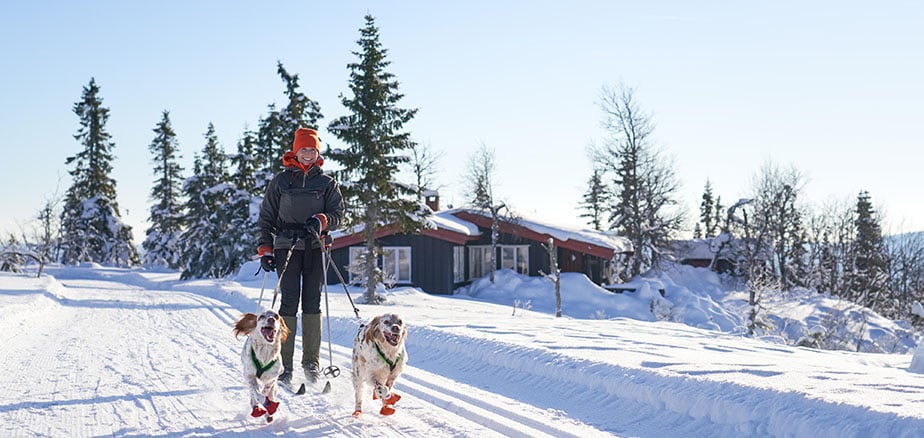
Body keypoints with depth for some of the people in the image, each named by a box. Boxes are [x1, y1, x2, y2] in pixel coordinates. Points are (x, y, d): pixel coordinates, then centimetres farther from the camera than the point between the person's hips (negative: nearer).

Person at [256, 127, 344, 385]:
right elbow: (266, 218, 12)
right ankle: (284, 364, -5)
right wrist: (265, 249, 3)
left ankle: (311, 363, 5)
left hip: (315, 248, 1)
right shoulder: (280, 181, 10)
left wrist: (320, 221, -16)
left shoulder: (326, 183, 12)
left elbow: (337, 214, 5)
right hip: (287, 247, -1)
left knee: (312, 302, -1)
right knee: (289, 302, -8)